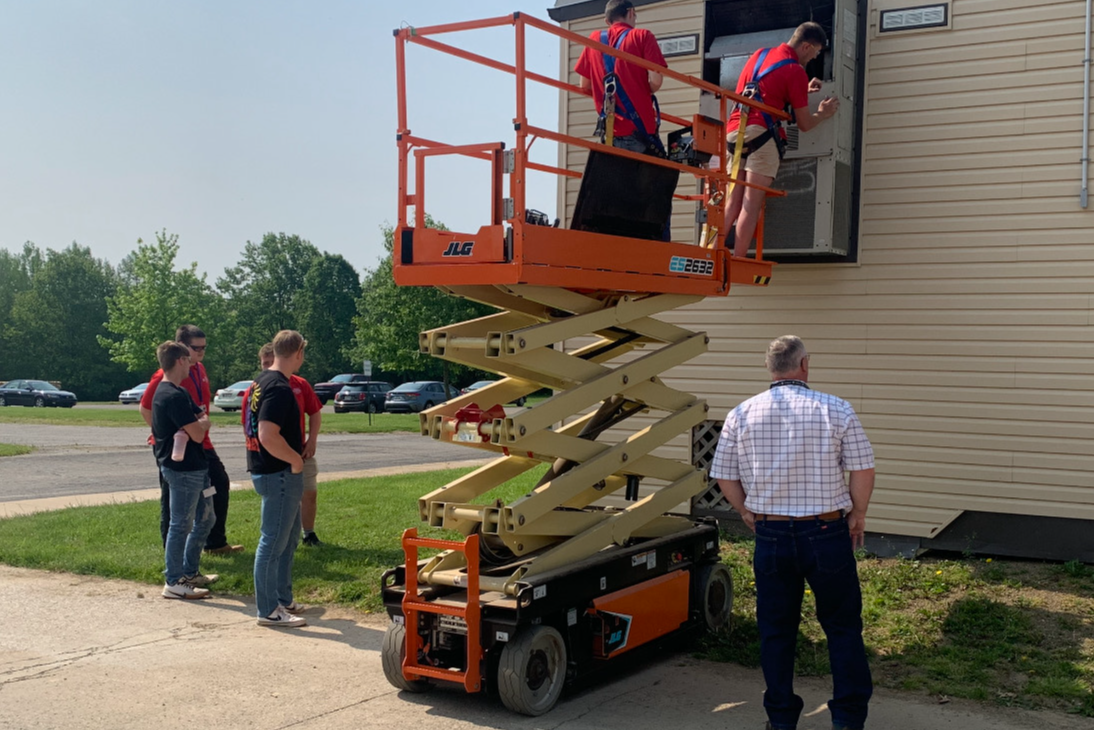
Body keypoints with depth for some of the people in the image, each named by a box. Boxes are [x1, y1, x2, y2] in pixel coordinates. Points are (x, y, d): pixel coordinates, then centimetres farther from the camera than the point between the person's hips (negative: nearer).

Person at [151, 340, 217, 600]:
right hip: (183, 469, -11)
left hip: (194, 467, 11)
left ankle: (190, 572, 29)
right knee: (181, 525, -1)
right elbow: (198, 433, -23)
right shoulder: (175, 396, -20)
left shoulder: (165, 392, 14)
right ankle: (174, 582, 8)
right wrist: (202, 422, -2)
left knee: (205, 519, 18)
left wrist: (197, 423, -11)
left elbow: (203, 418, 10)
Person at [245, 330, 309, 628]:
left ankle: (284, 600, 29)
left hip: (266, 469, 10)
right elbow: (269, 436, -30)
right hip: (279, 474, -10)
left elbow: (257, 429, 21)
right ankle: (269, 610, 7)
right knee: (273, 542, -2)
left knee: (289, 537, 19)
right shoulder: (279, 388, -21)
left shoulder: (261, 381, 11)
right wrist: (296, 459, -17)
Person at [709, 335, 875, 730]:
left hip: (771, 534, 2)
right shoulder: (835, 410, -6)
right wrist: (858, 513, 10)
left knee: (776, 629, 13)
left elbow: (724, 476, 4)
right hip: (826, 533, -2)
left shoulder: (742, 414, 0)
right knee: (842, 626, 11)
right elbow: (863, 469, -5)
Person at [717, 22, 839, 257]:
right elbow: (804, 124, 2)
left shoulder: (760, 54, 21)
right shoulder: (795, 71, -1)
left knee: (732, 204, 4)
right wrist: (823, 113, 21)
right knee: (751, 205, -9)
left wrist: (804, 90, 39)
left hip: (733, 132, 7)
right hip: (761, 134, -7)